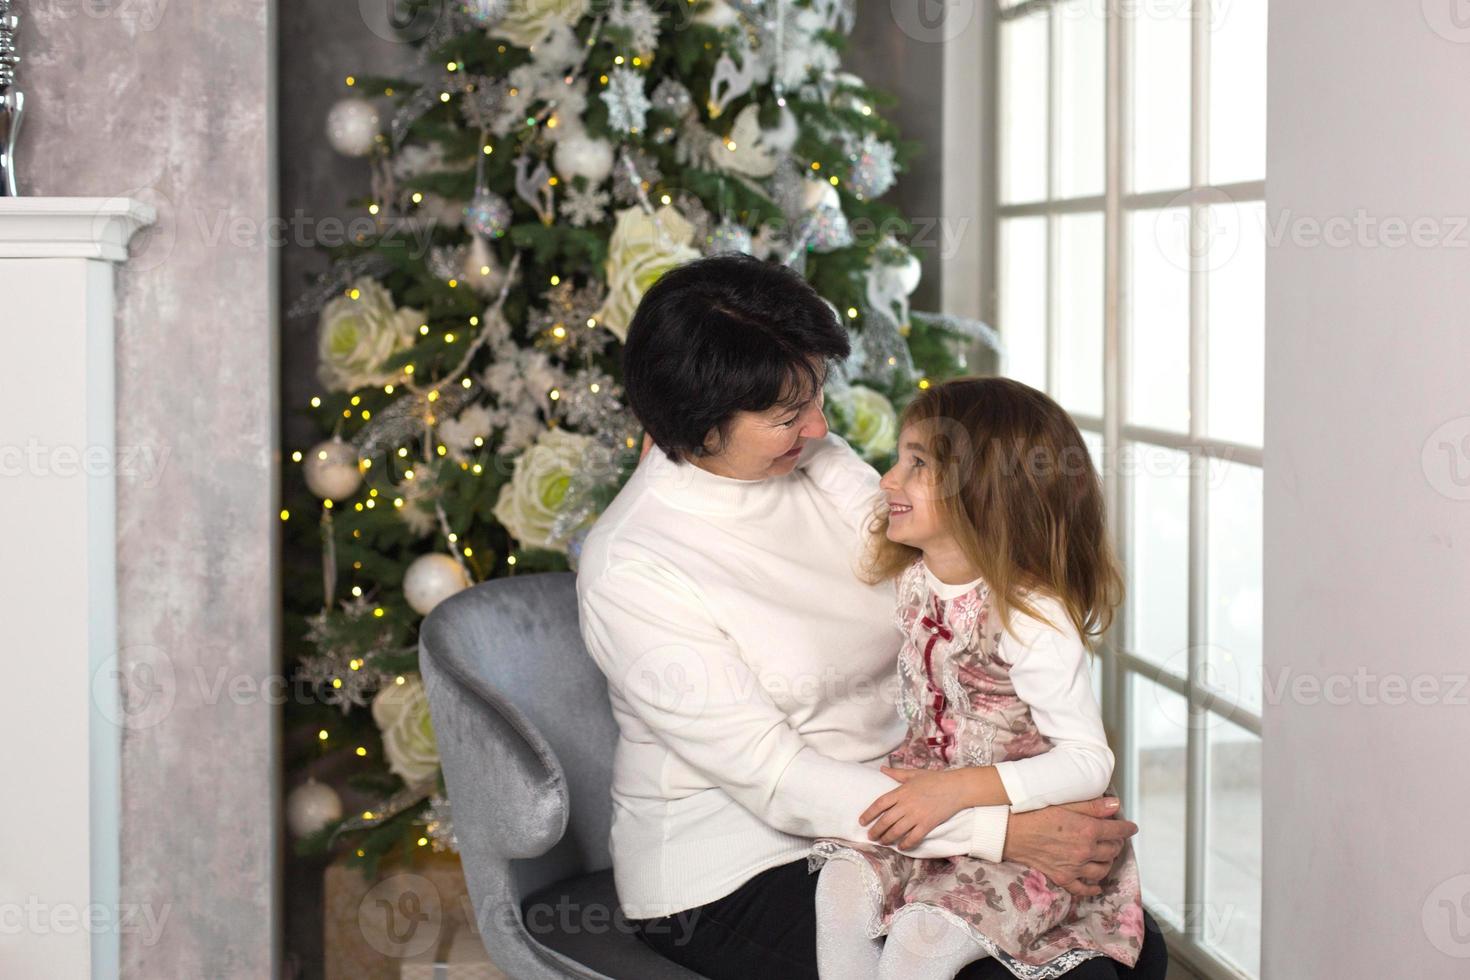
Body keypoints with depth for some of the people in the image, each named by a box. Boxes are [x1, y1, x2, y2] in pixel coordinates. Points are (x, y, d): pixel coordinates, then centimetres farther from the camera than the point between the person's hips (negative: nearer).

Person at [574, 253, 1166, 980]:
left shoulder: (824, 467, 2)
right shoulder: (628, 571, -19)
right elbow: (775, 781, -23)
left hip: (889, 818, 7)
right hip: (729, 877, -6)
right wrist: (1002, 832, -29)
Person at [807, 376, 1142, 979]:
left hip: (1022, 829, -6)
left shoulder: (1032, 619, -20)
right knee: (844, 886, -20)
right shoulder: (907, 577, 2)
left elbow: (1089, 762, -22)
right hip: (926, 787, 6)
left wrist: (959, 789, -31)